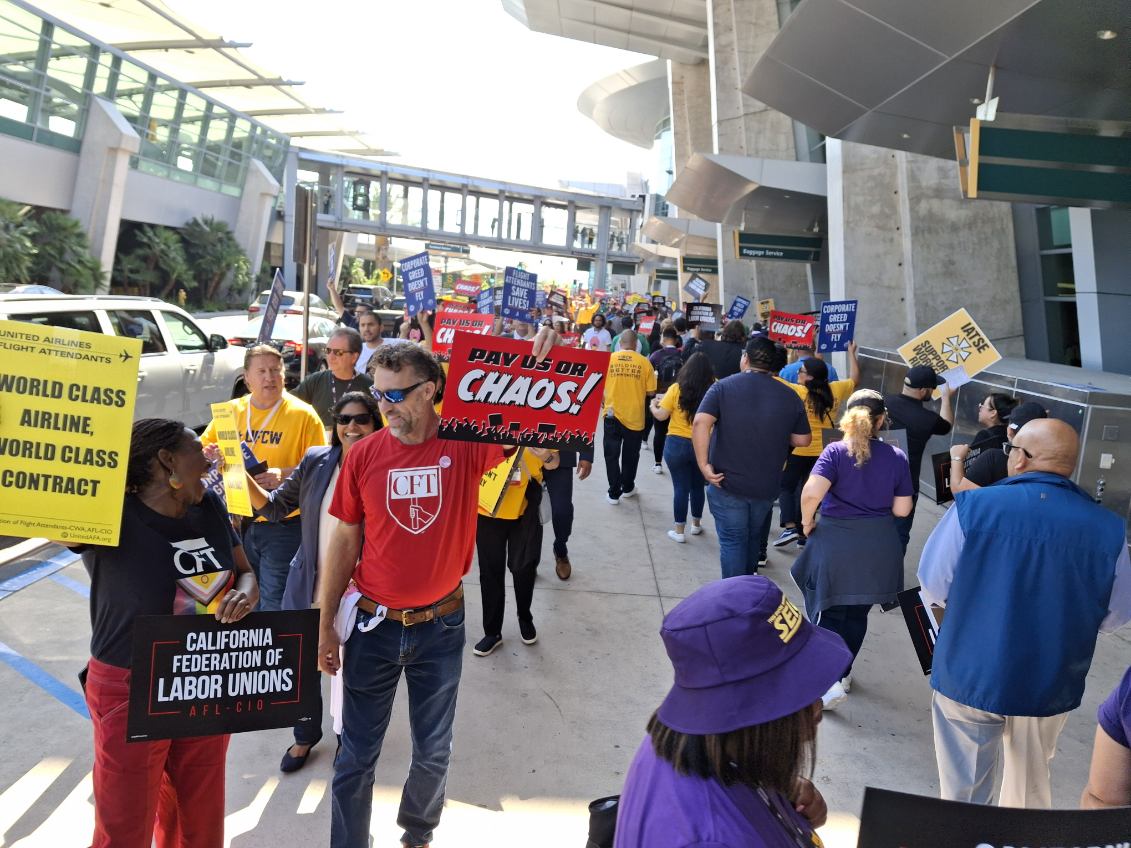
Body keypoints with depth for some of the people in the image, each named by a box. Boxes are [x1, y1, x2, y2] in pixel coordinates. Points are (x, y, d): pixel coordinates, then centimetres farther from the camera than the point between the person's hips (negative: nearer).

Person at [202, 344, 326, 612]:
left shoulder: (303, 415, -6)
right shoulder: (230, 411, 5)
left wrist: (285, 474, -24)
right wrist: (209, 456, -10)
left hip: (283, 525, -4)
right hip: (238, 521, 4)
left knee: (274, 604, 3)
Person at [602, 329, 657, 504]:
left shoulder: (608, 359, -5)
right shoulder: (644, 362, -7)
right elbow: (651, 392, -6)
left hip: (613, 415, 0)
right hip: (635, 416, 0)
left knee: (612, 455, 11)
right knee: (630, 456, 17)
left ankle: (614, 493, 12)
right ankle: (627, 488, 33)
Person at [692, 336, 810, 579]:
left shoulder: (724, 386, -7)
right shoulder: (789, 395, -1)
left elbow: (700, 423, -20)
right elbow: (802, 440, 3)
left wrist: (704, 466, -16)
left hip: (727, 483, -3)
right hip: (767, 485, 3)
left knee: (732, 542, 9)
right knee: (754, 537, 23)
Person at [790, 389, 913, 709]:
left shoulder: (835, 452, -11)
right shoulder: (897, 457, -2)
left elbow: (812, 493, -24)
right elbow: (902, 509, -1)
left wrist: (807, 521, -7)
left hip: (836, 543, -3)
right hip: (878, 547, 3)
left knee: (828, 613, 9)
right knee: (857, 614, 19)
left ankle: (832, 682, -4)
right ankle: (844, 672, 34)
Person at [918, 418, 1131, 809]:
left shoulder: (973, 506, -18)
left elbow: (934, 588, -9)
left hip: (969, 677, -2)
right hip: (1049, 687, 3)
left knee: (963, 794, 15)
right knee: (1029, 791, 25)